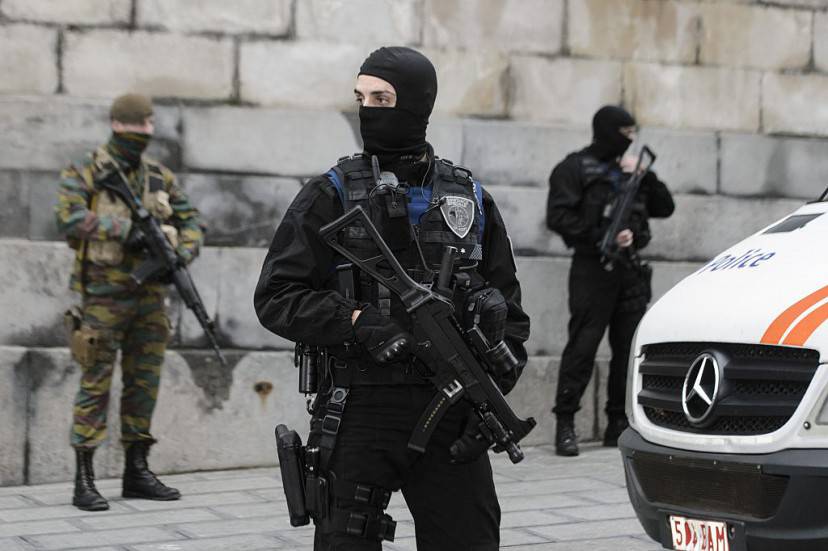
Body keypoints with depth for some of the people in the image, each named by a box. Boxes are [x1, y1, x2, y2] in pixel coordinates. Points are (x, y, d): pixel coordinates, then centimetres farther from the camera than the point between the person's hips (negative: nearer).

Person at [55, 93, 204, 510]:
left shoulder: (160, 178, 10)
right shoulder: (84, 173, -6)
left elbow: (191, 223, 11)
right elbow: (69, 218, -22)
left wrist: (180, 255, -10)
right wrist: (125, 230, -27)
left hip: (149, 297, 6)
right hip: (103, 297, -5)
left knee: (144, 385, 10)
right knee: (95, 386, -4)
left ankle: (137, 472, 20)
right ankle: (84, 482, 0)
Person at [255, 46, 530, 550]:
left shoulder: (471, 200, 11)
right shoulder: (331, 196, 1)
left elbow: (507, 301, 15)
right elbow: (277, 296, -4)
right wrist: (357, 321, -17)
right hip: (360, 411, -2)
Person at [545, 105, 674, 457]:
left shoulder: (630, 168, 20)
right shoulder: (575, 168, 1)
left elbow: (665, 208, 17)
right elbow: (558, 217, -10)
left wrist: (644, 175, 2)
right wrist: (605, 237, -16)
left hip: (630, 270, 6)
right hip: (593, 269, -6)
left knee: (629, 348, 5)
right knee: (582, 347, -8)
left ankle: (618, 423, 13)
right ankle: (565, 424, -4)